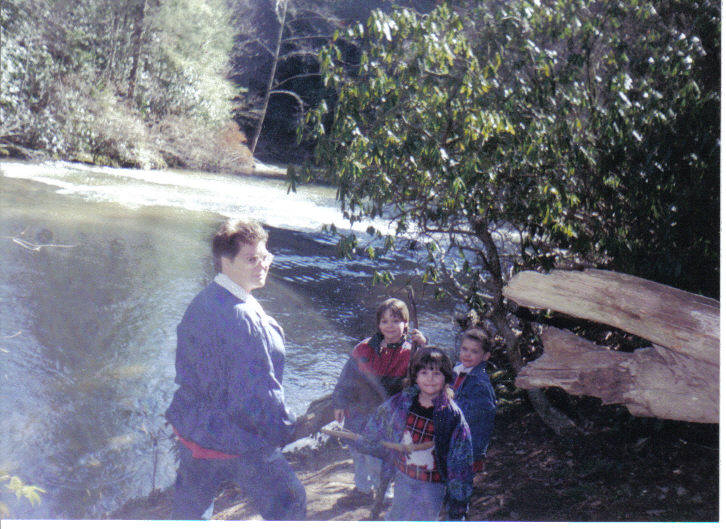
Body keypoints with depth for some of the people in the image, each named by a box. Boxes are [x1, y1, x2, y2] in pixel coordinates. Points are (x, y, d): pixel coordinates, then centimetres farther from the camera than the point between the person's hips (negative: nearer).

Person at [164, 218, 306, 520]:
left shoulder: (200, 303, 3)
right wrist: (285, 430, -12)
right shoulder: (240, 318, -27)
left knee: (188, 508, 23)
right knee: (287, 501, 11)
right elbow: (256, 392, -26)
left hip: (191, 427, 9)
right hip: (239, 439, -9)